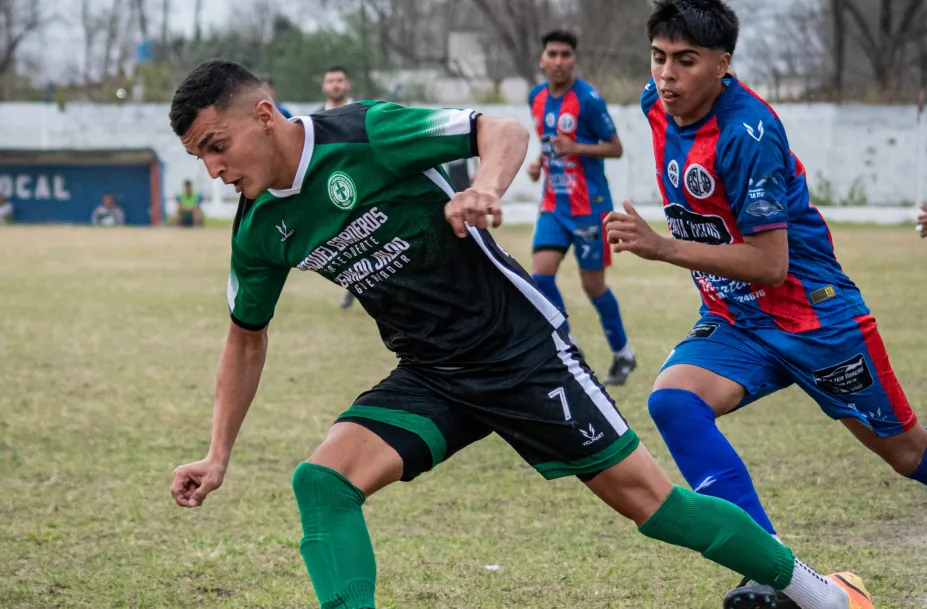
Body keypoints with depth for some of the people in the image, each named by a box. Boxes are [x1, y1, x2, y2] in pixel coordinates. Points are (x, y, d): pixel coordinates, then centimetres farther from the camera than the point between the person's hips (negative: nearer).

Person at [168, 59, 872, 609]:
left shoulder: (366, 132, -18)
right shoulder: (260, 231, 1)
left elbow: (505, 131, -16)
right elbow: (247, 339, 16)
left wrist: (486, 189, -37)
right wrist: (219, 456, 14)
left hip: (518, 346, -6)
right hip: (430, 378, 6)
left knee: (642, 495, -4)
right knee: (321, 480, -16)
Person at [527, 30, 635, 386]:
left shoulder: (587, 99, -14)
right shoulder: (537, 98, 6)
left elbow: (615, 148, -10)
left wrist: (576, 148, -24)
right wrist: (539, 163, 4)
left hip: (589, 206, -6)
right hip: (553, 205, 6)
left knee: (593, 286, 2)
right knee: (540, 275, -10)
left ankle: (623, 354, 23)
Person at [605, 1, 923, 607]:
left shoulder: (747, 133, -27)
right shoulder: (658, 104, -4)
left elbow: (770, 263, -27)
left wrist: (663, 248, -34)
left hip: (811, 315, -6)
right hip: (733, 323, 6)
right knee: (673, 401, -23)